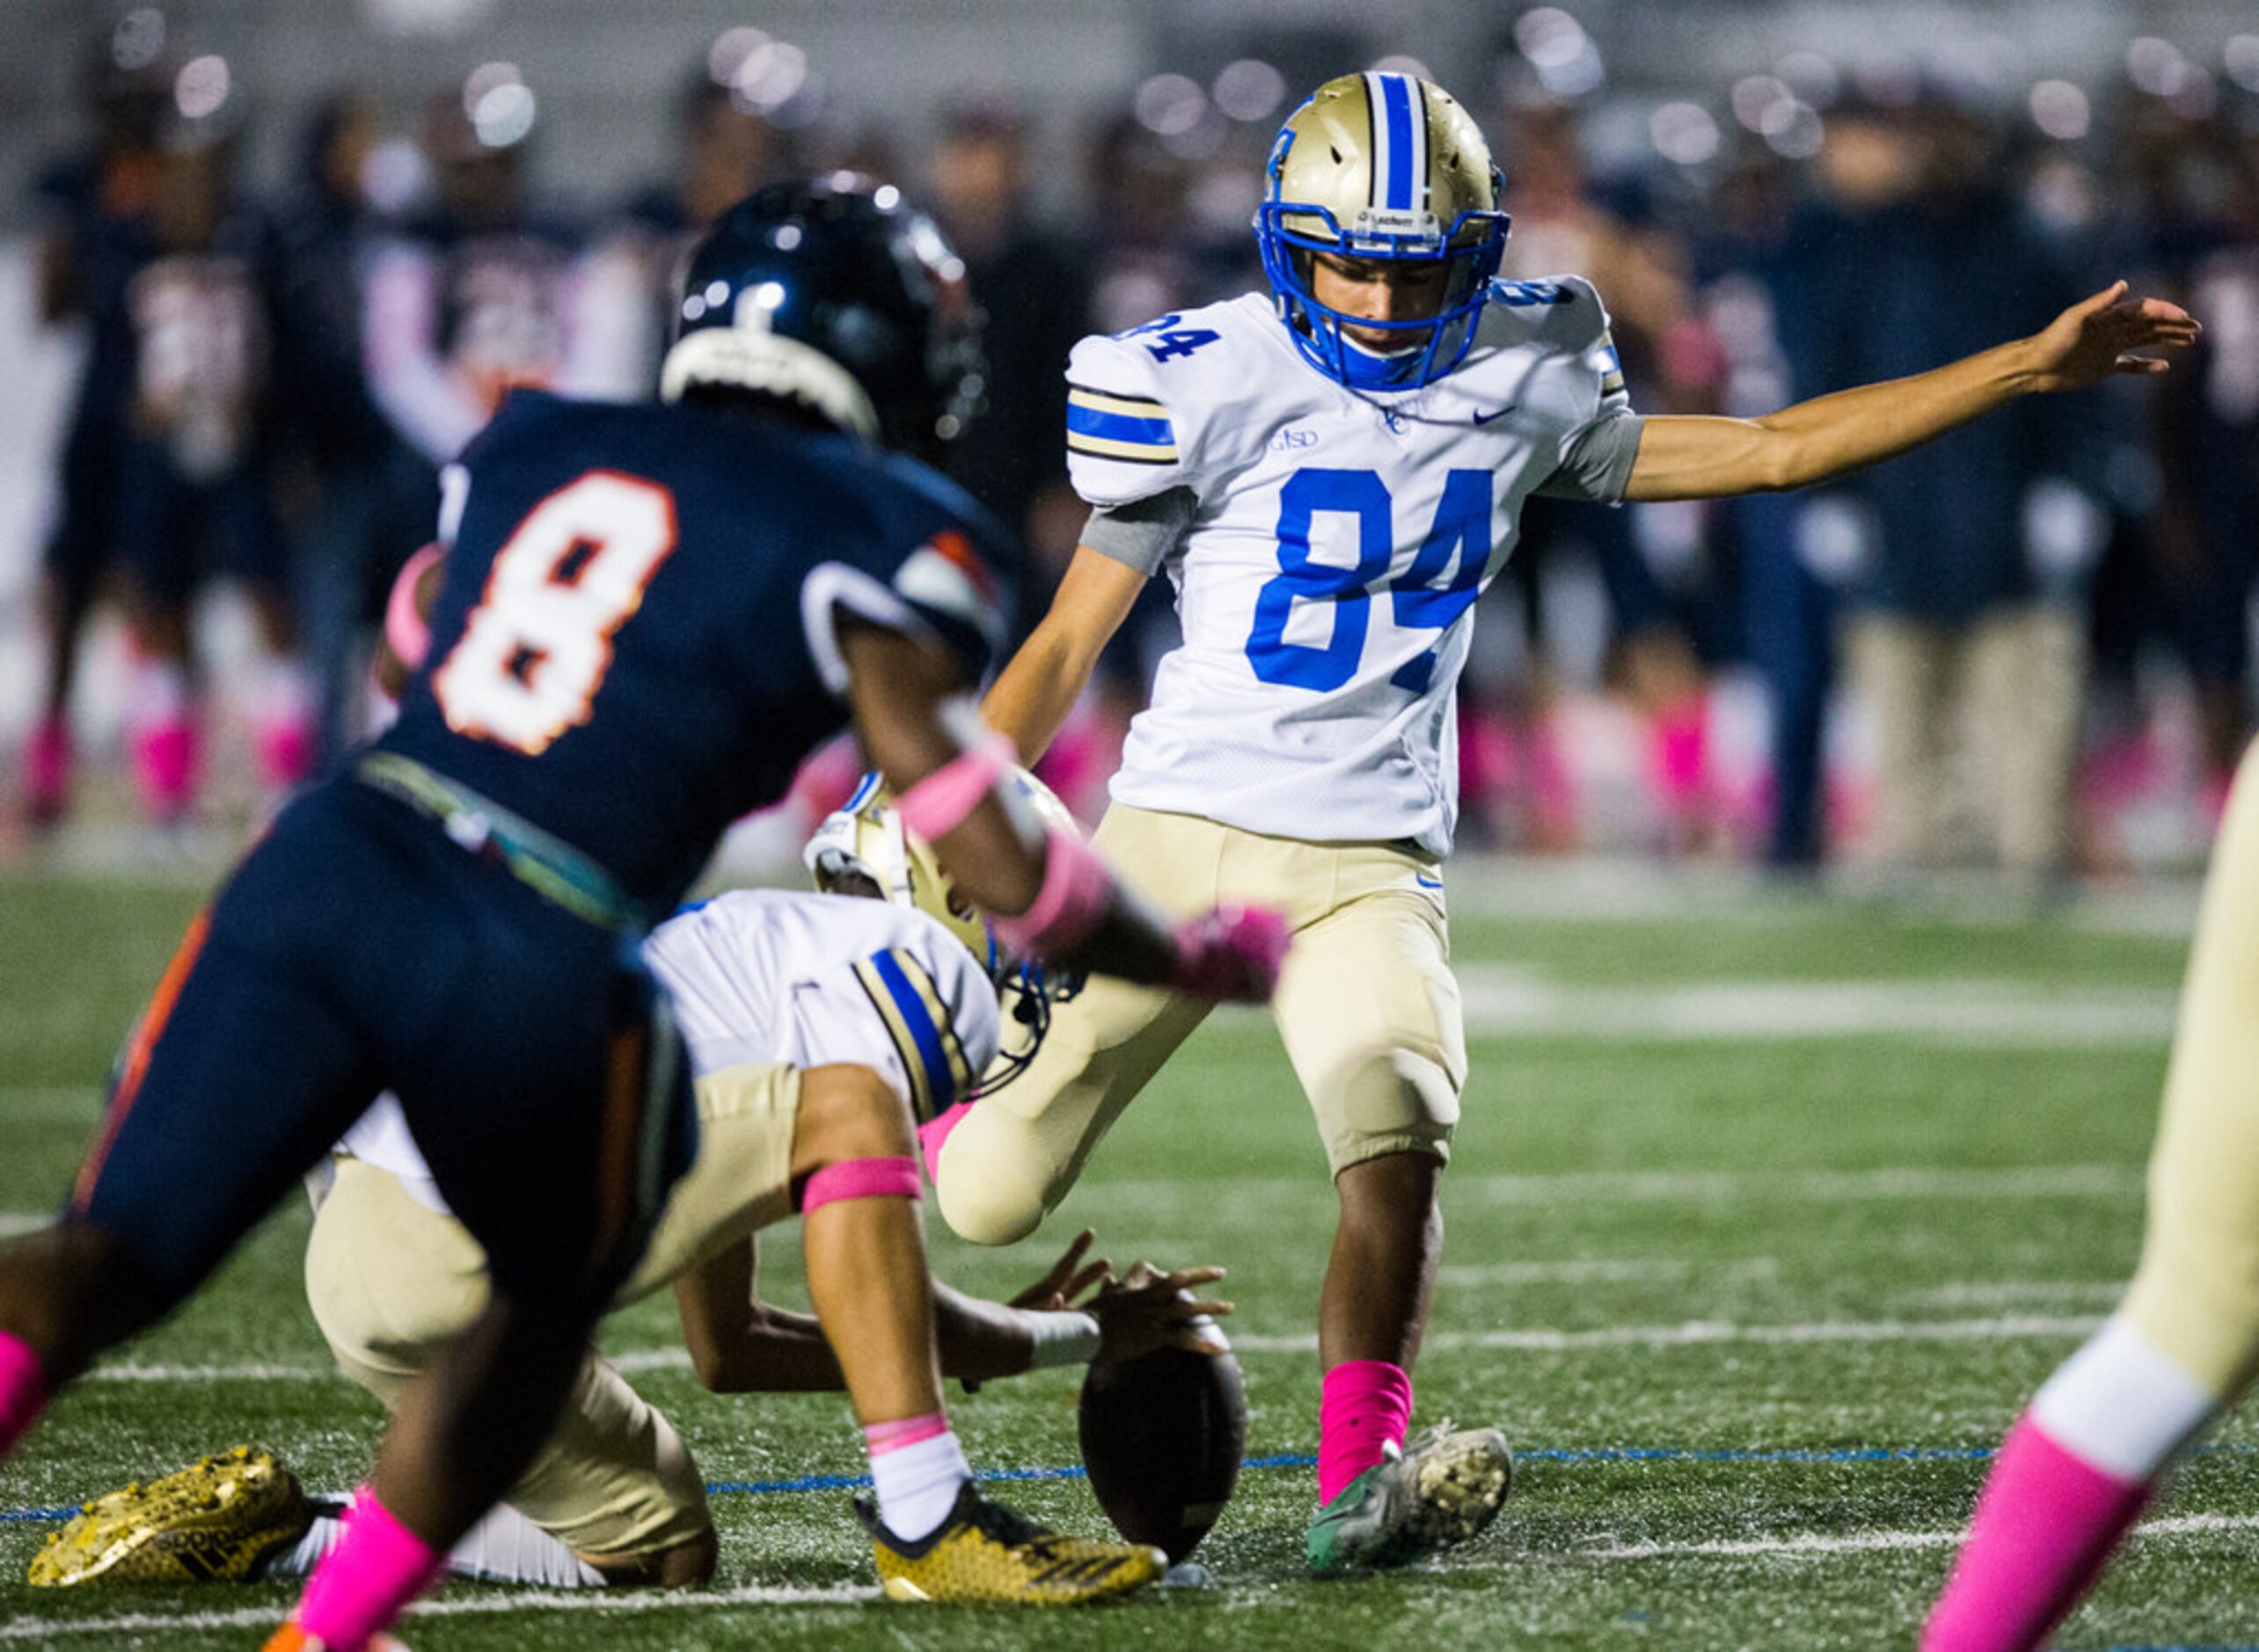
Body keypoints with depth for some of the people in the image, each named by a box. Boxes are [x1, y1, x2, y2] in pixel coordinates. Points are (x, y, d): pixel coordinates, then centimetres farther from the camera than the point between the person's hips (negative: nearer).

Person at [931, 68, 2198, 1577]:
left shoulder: (1517, 391, 5)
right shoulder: (1216, 386, -7)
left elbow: (1770, 450, 11)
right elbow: (1070, 640, -1)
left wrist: (2033, 368, 8)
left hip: (1370, 866, 2)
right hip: (1179, 831, -2)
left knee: (1398, 1137, -27)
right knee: (988, 1201, -1)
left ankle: (1361, 1482, -31)